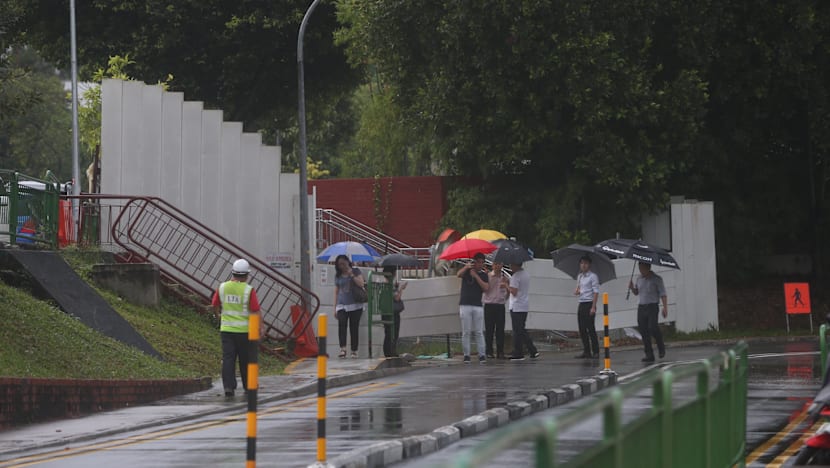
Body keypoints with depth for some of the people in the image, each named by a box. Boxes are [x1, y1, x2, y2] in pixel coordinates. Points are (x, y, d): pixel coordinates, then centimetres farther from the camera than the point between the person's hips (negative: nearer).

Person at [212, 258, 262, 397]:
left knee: (228, 359, 0)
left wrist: (218, 315, 32)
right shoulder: (249, 290, -11)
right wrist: (260, 327, -1)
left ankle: (228, 386, -10)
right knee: (245, 360, 11)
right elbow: (255, 311, -12)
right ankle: (248, 386, 22)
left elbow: (215, 305, 12)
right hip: (244, 329, -2)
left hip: (226, 329, 2)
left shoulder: (222, 288, 0)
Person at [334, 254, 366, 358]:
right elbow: (336, 292, 15)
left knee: (354, 328, 0)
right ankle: (342, 348, -31)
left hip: (355, 306, -1)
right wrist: (335, 308, 13)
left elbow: (361, 284, -10)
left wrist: (351, 275, -16)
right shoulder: (338, 275, 11)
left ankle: (354, 351, 8)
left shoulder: (355, 271, 4)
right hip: (342, 306, 1)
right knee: (341, 323, -22)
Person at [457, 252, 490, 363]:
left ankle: (481, 355, 0)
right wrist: (466, 267, -31)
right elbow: (458, 274, -13)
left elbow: (486, 288, -4)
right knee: (466, 332, -2)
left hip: (478, 306, 1)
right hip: (465, 305, -1)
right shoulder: (467, 271, 8)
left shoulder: (483, 275, 12)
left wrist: (476, 276, -9)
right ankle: (466, 355, 1)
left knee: (479, 332, -1)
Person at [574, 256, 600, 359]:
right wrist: (577, 291, 1)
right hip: (581, 304, 7)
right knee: (582, 329, 6)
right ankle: (586, 351, 12)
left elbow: (596, 292, -11)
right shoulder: (579, 276, 15)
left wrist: (593, 307, -17)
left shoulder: (593, 276, -6)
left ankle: (595, 352, -4)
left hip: (589, 303, -7)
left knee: (591, 329, -8)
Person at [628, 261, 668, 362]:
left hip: (652, 306, -5)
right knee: (644, 332, -1)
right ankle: (649, 355, 3)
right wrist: (632, 288, 2)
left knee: (652, 328, -21)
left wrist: (665, 308, -14)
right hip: (641, 308, 5)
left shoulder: (656, 279, -2)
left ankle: (661, 347, 4)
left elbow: (662, 293, -5)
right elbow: (636, 292, 25)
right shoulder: (639, 279, 13)